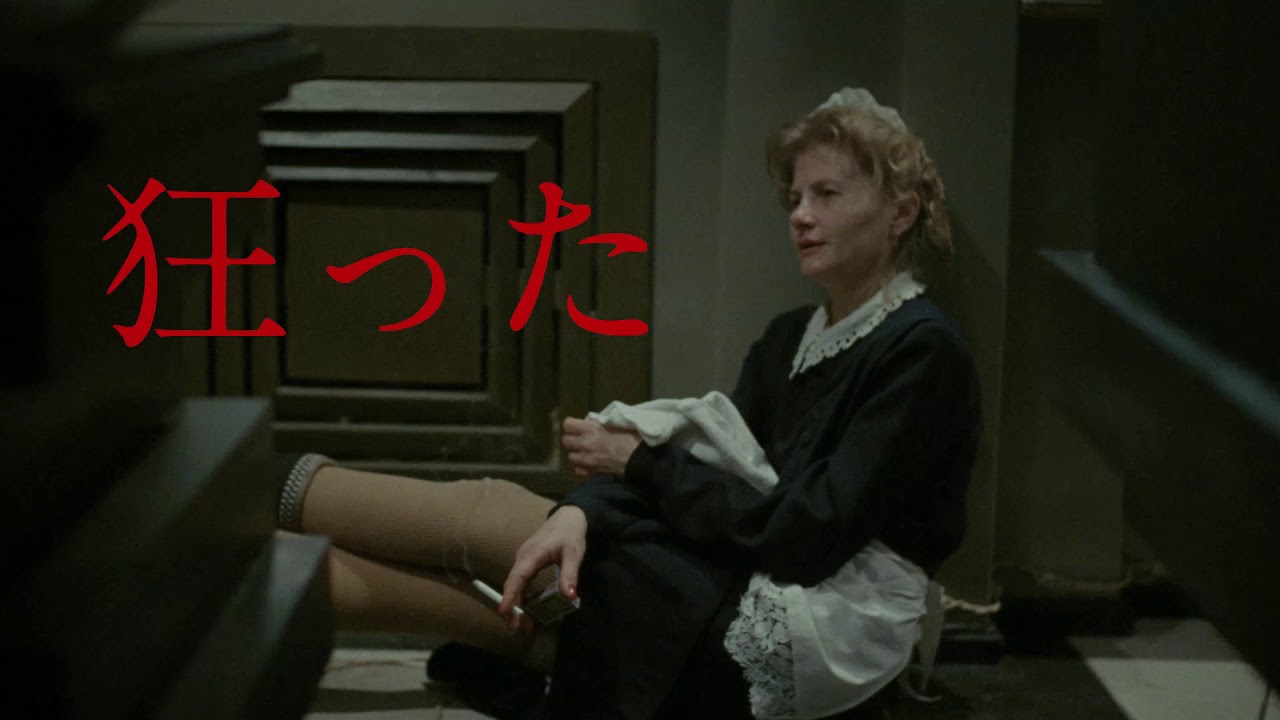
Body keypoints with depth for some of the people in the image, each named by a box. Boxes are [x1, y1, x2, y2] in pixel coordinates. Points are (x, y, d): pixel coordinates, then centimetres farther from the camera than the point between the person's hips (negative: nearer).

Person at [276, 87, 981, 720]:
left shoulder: (924, 354, -10)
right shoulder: (790, 339, 16)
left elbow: (806, 533, -16)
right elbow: (711, 466, 4)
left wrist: (645, 464, -8)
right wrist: (581, 510, -17)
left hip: (814, 637, -7)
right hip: (745, 597, 7)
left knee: (492, 512, -6)